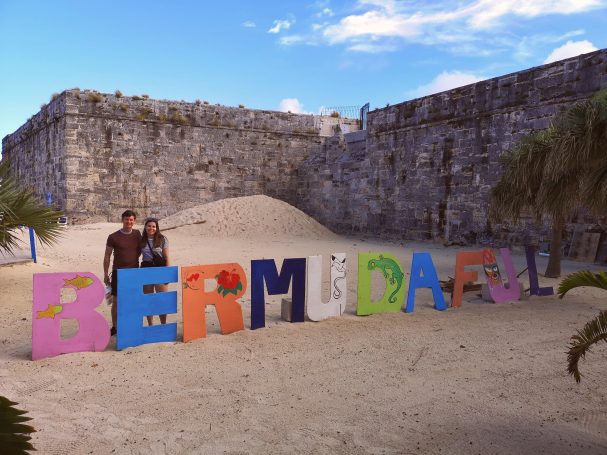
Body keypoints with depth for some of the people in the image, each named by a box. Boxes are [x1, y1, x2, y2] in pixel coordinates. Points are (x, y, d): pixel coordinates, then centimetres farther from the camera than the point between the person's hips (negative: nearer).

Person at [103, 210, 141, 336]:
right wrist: (106, 274, -2)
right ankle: (114, 327, 14)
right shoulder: (113, 237, -4)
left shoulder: (137, 234, 4)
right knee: (116, 301, 1)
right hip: (118, 272, -2)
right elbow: (107, 256, 0)